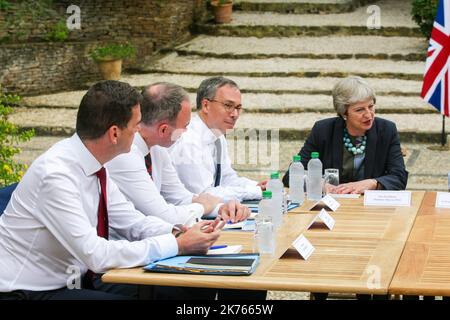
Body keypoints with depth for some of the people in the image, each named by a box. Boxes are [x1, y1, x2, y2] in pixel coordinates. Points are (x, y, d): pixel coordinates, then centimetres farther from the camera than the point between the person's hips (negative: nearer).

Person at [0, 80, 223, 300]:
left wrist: (179, 232, -10)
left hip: (72, 282, 8)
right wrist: (178, 244, -23)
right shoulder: (56, 175, -25)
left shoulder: (93, 166, 0)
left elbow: (133, 222, 9)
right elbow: (96, 255, -28)